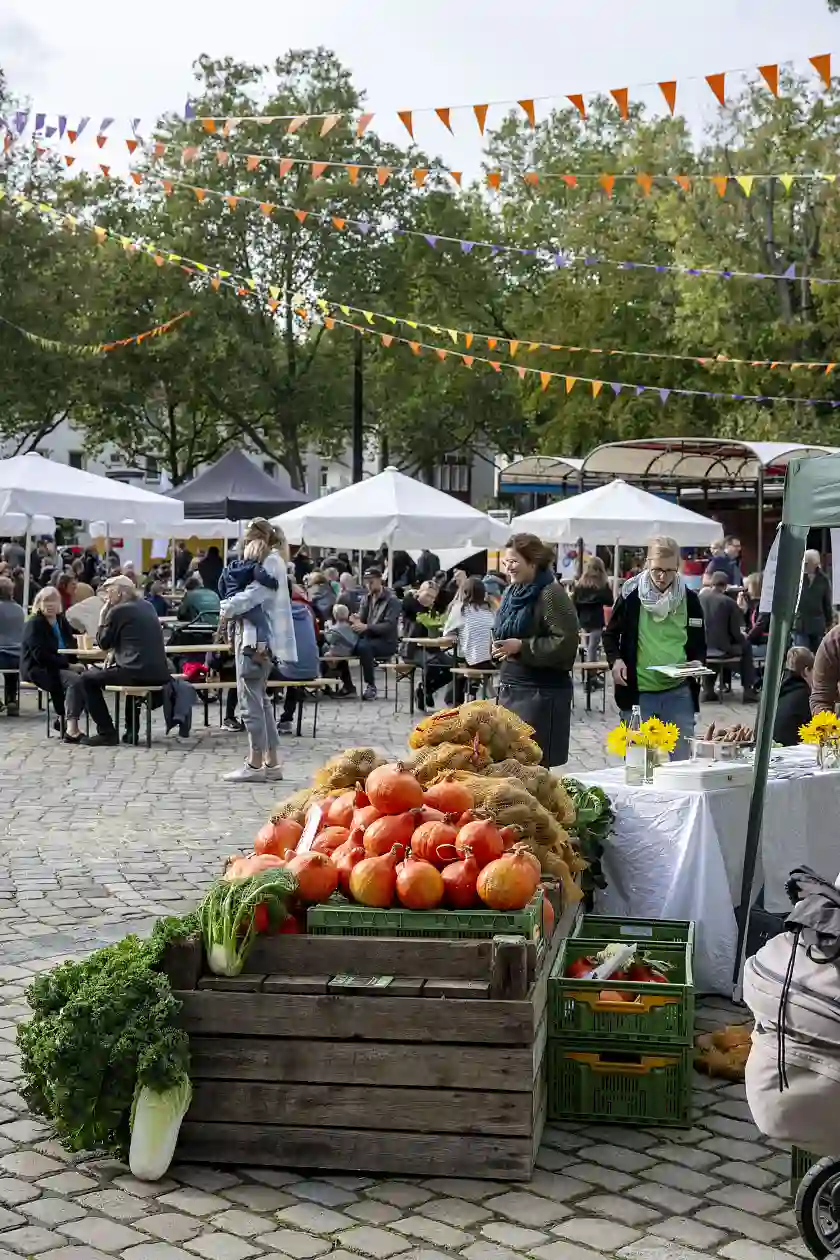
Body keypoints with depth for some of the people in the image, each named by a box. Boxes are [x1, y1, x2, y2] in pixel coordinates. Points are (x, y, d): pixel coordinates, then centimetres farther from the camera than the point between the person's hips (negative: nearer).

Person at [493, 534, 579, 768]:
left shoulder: (550, 594, -12)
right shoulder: (512, 592, 13)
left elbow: (566, 643, -18)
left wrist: (521, 647, -19)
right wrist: (500, 646, 6)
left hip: (541, 692, -8)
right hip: (510, 688, 8)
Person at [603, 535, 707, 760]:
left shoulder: (689, 599, 4)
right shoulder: (631, 595, 0)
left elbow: (699, 643, 14)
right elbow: (611, 634, 11)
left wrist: (698, 662, -7)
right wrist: (615, 660, -7)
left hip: (678, 692, 1)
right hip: (637, 691, -1)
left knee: (681, 760, 4)